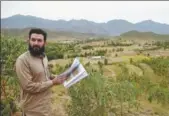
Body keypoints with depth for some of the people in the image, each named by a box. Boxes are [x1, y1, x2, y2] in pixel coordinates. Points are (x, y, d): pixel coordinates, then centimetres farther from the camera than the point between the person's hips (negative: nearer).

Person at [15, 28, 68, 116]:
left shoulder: (43, 56, 2)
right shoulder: (22, 60, -23)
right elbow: (28, 86, -26)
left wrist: (56, 77, -1)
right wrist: (52, 82, -20)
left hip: (45, 102, 7)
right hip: (34, 108, -7)